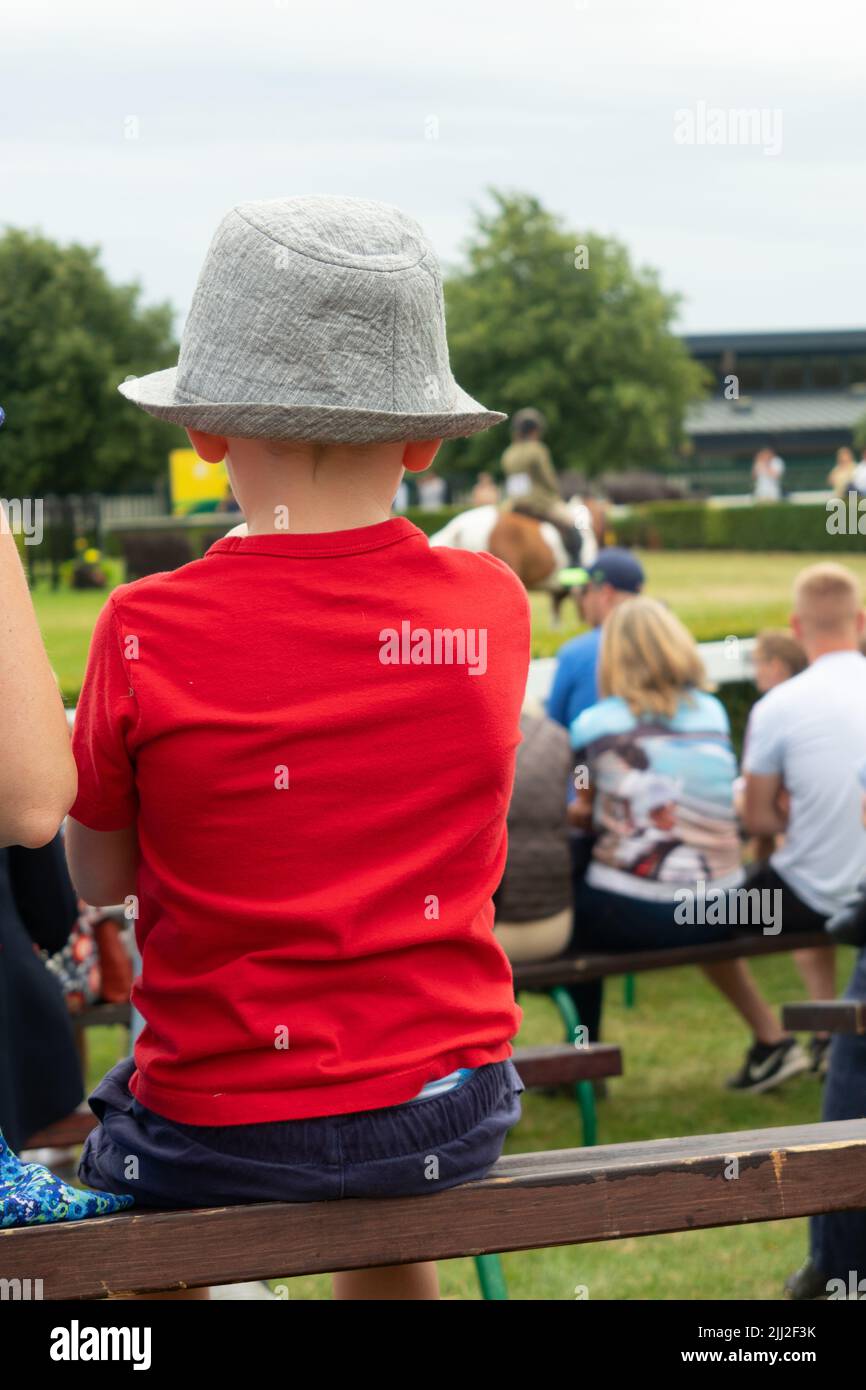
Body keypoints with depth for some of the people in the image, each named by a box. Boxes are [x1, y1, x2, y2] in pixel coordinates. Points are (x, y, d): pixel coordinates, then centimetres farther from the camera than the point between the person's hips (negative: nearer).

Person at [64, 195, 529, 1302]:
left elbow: (97, 878, 0)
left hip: (221, 1139, -3)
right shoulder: (493, 607, -7)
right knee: (380, 1225, 38)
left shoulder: (148, 636, -16)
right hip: (455, 1116, 3)